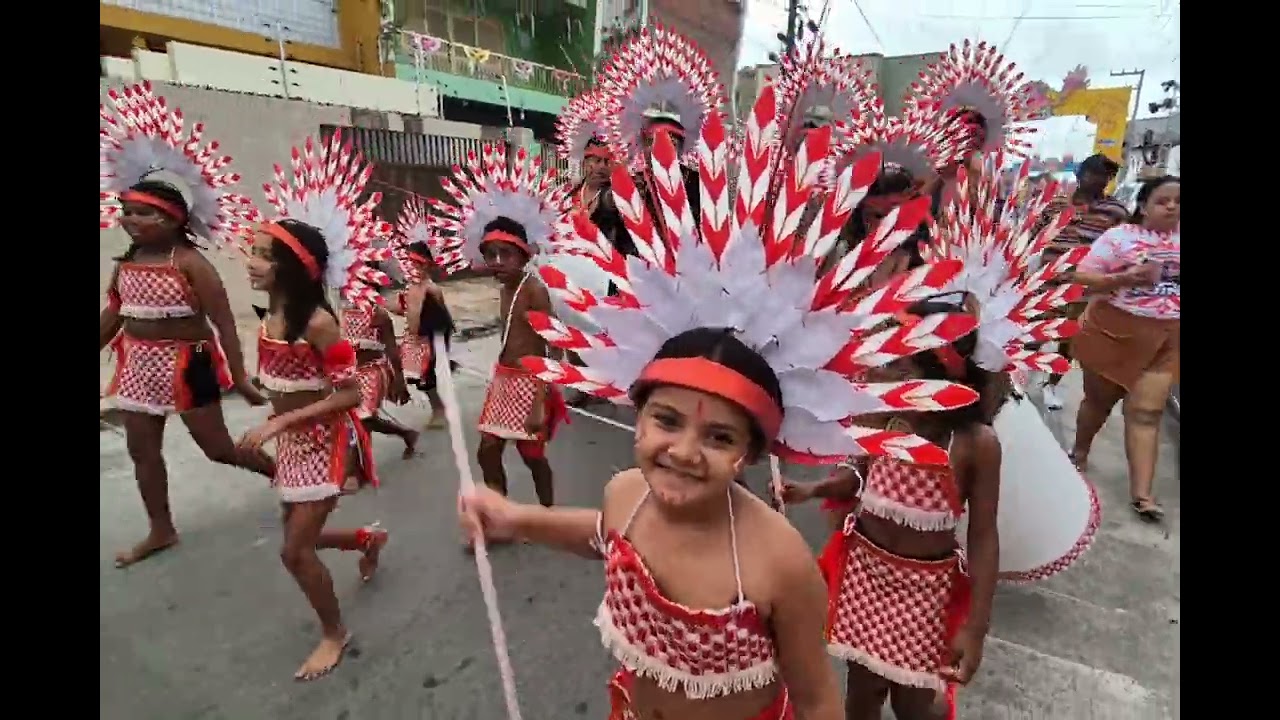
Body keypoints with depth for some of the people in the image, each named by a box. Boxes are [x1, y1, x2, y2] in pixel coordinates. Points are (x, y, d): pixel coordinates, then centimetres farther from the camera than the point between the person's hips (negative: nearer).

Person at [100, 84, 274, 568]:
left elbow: (224, 323, -19)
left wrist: (240, 378, -20)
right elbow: (112, 317, 15)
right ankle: (161, 530, 30)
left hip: (186, 364, -7)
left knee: (218, 448, 2)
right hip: (139, 365, 7)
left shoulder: (190, 263, -17)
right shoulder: (126, 263, 4)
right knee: (142, 450, 14)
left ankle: (280, 473, 28)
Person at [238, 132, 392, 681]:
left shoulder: (317, 322, -24)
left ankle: (335, 633, 25)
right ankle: (369, 539, 49)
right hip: (292, 442, 8)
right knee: (302, 536, 20)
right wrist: (275, 429, 13)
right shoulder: (271, 316, 0)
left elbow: (349, 394, -24)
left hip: (324, 442, -8)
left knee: (295, 550, 0)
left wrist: (279, 424, -24)